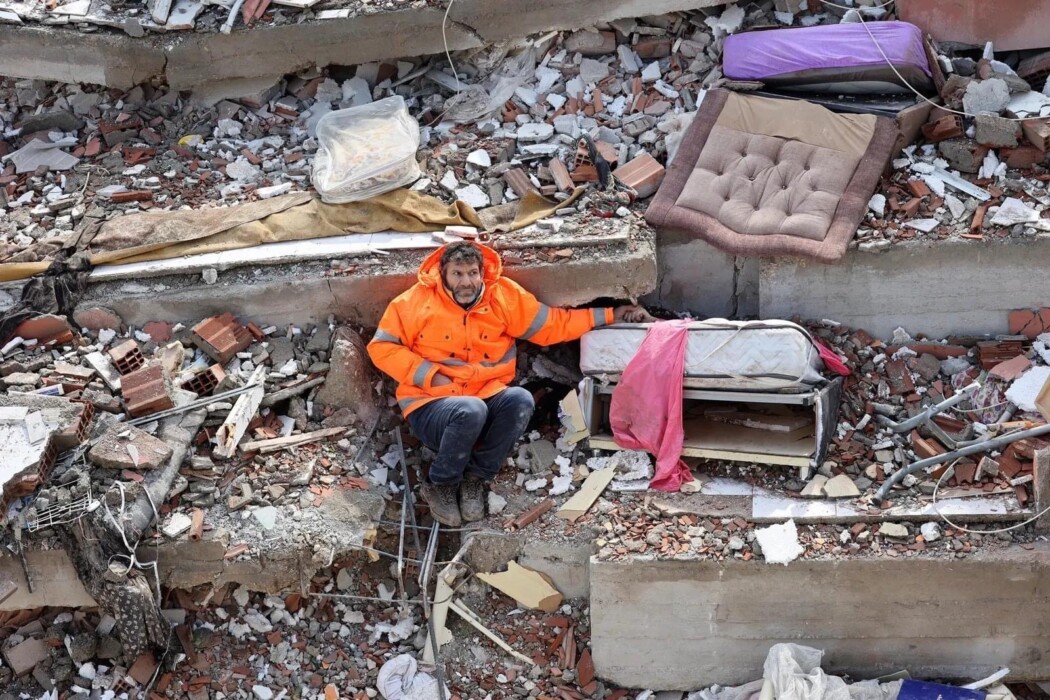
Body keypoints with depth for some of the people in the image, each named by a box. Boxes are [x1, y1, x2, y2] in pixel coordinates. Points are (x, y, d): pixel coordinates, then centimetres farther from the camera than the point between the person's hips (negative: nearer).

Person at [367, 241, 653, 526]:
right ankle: (440, 484, -9)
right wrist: (430, 375, -13)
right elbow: (381, 347, -3)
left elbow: (553, 324, 9)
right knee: (471, 410, -36)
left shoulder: (504, 296, 2)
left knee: (520, 400, -29)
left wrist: (611, 315, 6)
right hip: (431, 405, -3)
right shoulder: (418, 301, -5)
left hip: (487, 398, 3)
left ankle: (475, 477, -9)